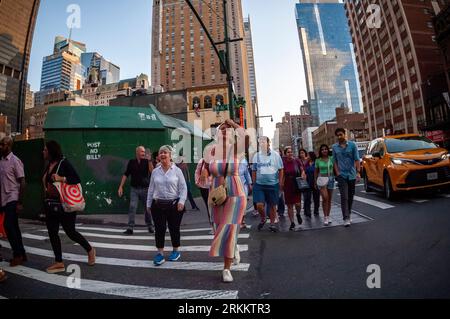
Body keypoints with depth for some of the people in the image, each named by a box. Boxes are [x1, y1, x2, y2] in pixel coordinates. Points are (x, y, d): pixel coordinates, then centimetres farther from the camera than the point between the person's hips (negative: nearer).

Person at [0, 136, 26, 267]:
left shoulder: (15, 161, -10)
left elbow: (22, 182, -13)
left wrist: (19, 202, -16)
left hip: (12, 200, -7)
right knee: (14, 227, 10)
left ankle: (18, 254, 3)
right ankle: (21, 254, 18)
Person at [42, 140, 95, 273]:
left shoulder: (64, 163, -12)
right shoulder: (49, 165, 9)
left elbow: (77, 179, -16)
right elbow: (47, 183, 18)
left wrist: (61, 179, -29)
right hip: (51, 205, 8)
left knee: (70, 232, 1)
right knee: (52, 233, 9)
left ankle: (90, 250, 23)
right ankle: (59, 263, 21)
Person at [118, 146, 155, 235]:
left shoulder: (146, 162, 0)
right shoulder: (131, 162, 4)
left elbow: (152, 172, -15)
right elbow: (126, 174, 6)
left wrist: (149, 160, -22)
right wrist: (121, 186, 1)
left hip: (145, 188, 0)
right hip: (134, 189, 0)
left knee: (147, 208, 9)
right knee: (132, 208, -4)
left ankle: (150, 226, 24)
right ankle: (130, 228, 3)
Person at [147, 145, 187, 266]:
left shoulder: (177, 170, -2)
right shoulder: (155, 171, 7)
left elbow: (183, 188, -3)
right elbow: (151, 188, 12)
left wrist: (181, 201, -13)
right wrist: (149, 204, 12)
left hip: (174, 204, -2)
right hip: (158, 205, 3)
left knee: (174, 228, 8)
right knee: (159, 229, 3)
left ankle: (176, 251, 28)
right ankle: (160, 253, 19)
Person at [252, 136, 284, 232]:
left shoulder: (275, 155, -1)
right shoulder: (256, 155, 4)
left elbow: (281, 170, 3)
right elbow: (254, 171, 9)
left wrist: (280, 183, -1)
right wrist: (254, 183, 5)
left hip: (273, 185, -1)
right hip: (259, 185, 1)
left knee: (272, 205, 9)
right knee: (259, 205, -4)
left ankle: (272, 223, 27)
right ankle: (263, 219, 25)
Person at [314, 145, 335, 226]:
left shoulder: (331, 159, 4)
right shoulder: (318, 160, 2)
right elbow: (316, 172, 8)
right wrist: (315, 181, 7)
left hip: (330, 179, 2)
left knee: (329, 199, 10)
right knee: (325, 198, -15)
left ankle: (328, 216, 23)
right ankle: (325, 217, -6)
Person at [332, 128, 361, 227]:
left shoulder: (352, 145, 0)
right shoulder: (334, 147, 4)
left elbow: (357, 160, -3)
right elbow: (335, 161, 5)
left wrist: (358, 172, -11)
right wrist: (337, 173, -6)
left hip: (352, 175, 1)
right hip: (342, 175, -1)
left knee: (351, 196, 11)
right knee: (344, 197, -7)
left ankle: (349, 214, 29)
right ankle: (346, 218, -5)